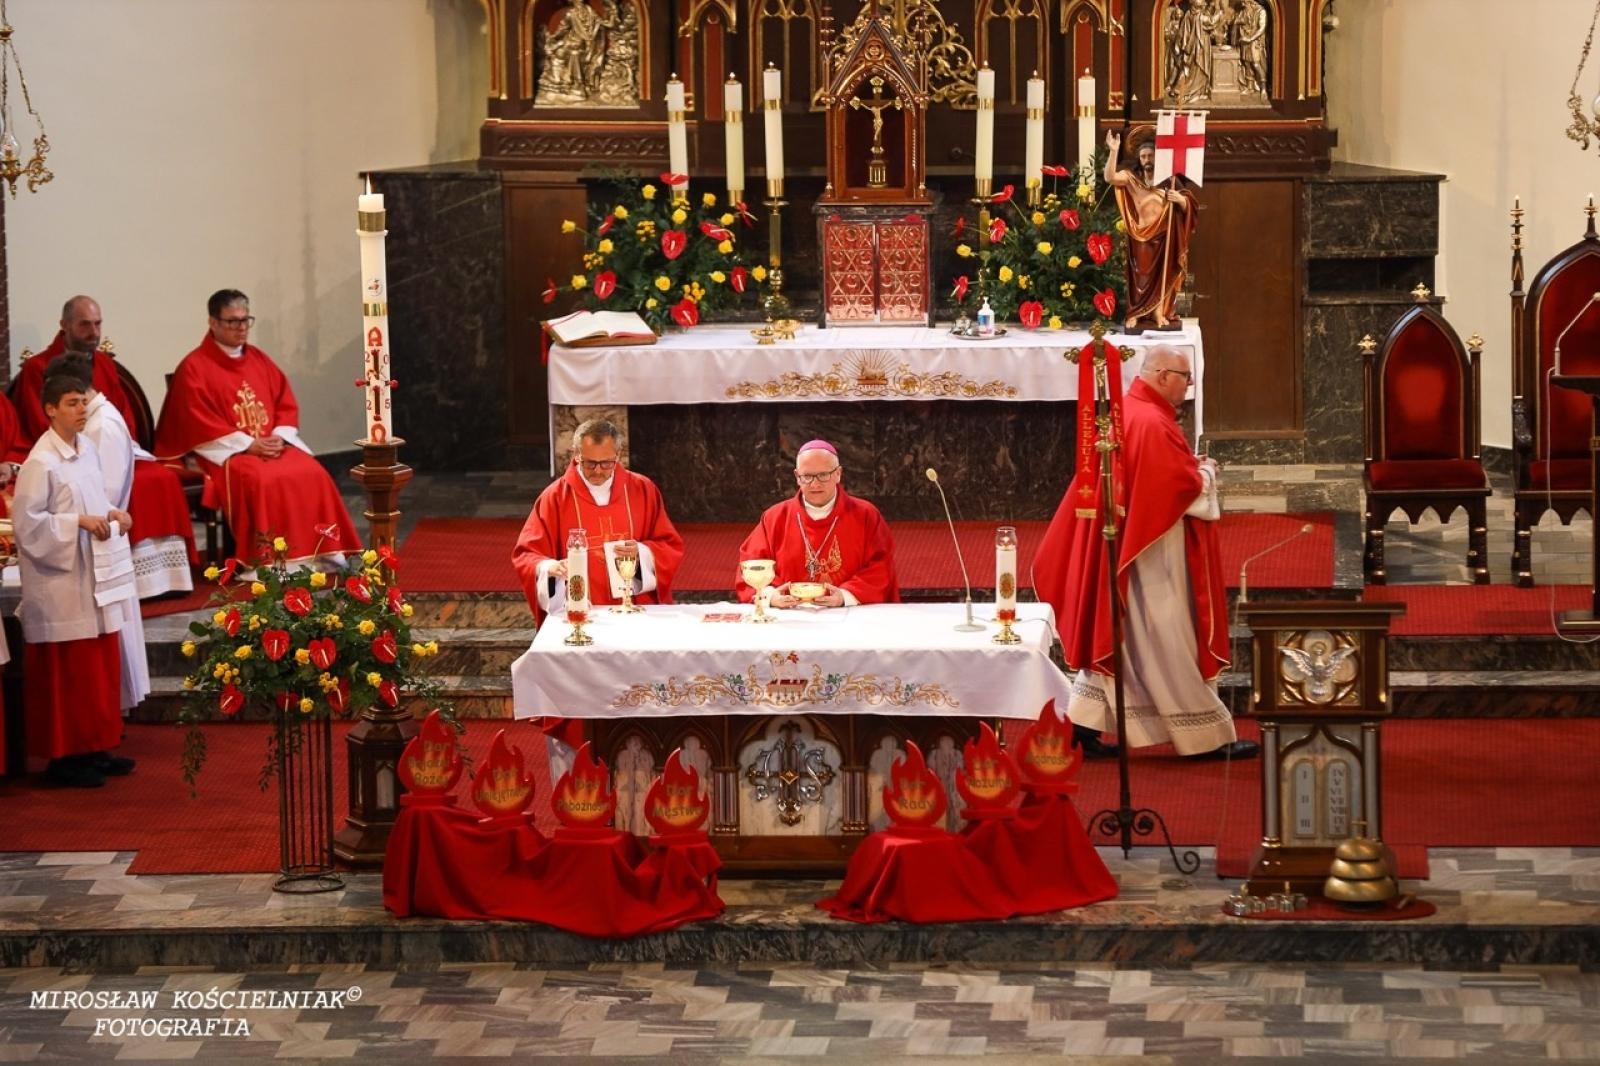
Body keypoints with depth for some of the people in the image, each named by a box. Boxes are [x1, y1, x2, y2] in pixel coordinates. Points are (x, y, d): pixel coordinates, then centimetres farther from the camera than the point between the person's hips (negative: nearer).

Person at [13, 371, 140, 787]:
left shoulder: (88, 448, 8)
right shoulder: (40, 463, -17)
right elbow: (27, 522, -18)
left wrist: (112, 515, 1)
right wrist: (79, 523, -21)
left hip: (95, 577, 8)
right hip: (61, 582, -8)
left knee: (100, 667, 13)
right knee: (66, 673, -2)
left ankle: (94, 748, 23)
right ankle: (63, 756, 6)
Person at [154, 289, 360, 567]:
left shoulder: (260, 360, 16)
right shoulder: (194, 367, -3)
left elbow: (287, 404, 15)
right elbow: (199, 425, -11)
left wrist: (279, 437, -6)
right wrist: (247, 444, -17)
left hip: (273, 444, 6)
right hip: (226, 451, -6)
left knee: (312, 474, -21)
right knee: (262, 479, -35)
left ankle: (320, 550, -18)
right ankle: (267, 561, -31)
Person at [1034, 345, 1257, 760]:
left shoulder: (1123, 413, 10)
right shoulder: (1153, 423, -20)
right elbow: (1186, 485, -21)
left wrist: (1191, 470, 11)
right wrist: (1206, 472, -1)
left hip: (1121, 549, 10)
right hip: (1154, 553, -10)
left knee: (1115, 635, 13)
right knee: (1170, 641, -3)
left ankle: (1083, 725, 12)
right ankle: (1205, 736, 5)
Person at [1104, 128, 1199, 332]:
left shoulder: (1169, 181, 7)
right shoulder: (1131, 178, 6)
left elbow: (1187, 207, 4)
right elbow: (1110, 178, -12)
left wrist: (1180, 199, -20)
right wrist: (1113, 151, -21)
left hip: (1162, 238, 1)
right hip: (1138, 238, -1)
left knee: (1160, 275, -2)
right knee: (1138, 276, -7)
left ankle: (1160, 315, -2)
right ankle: (1132, 316, -12)